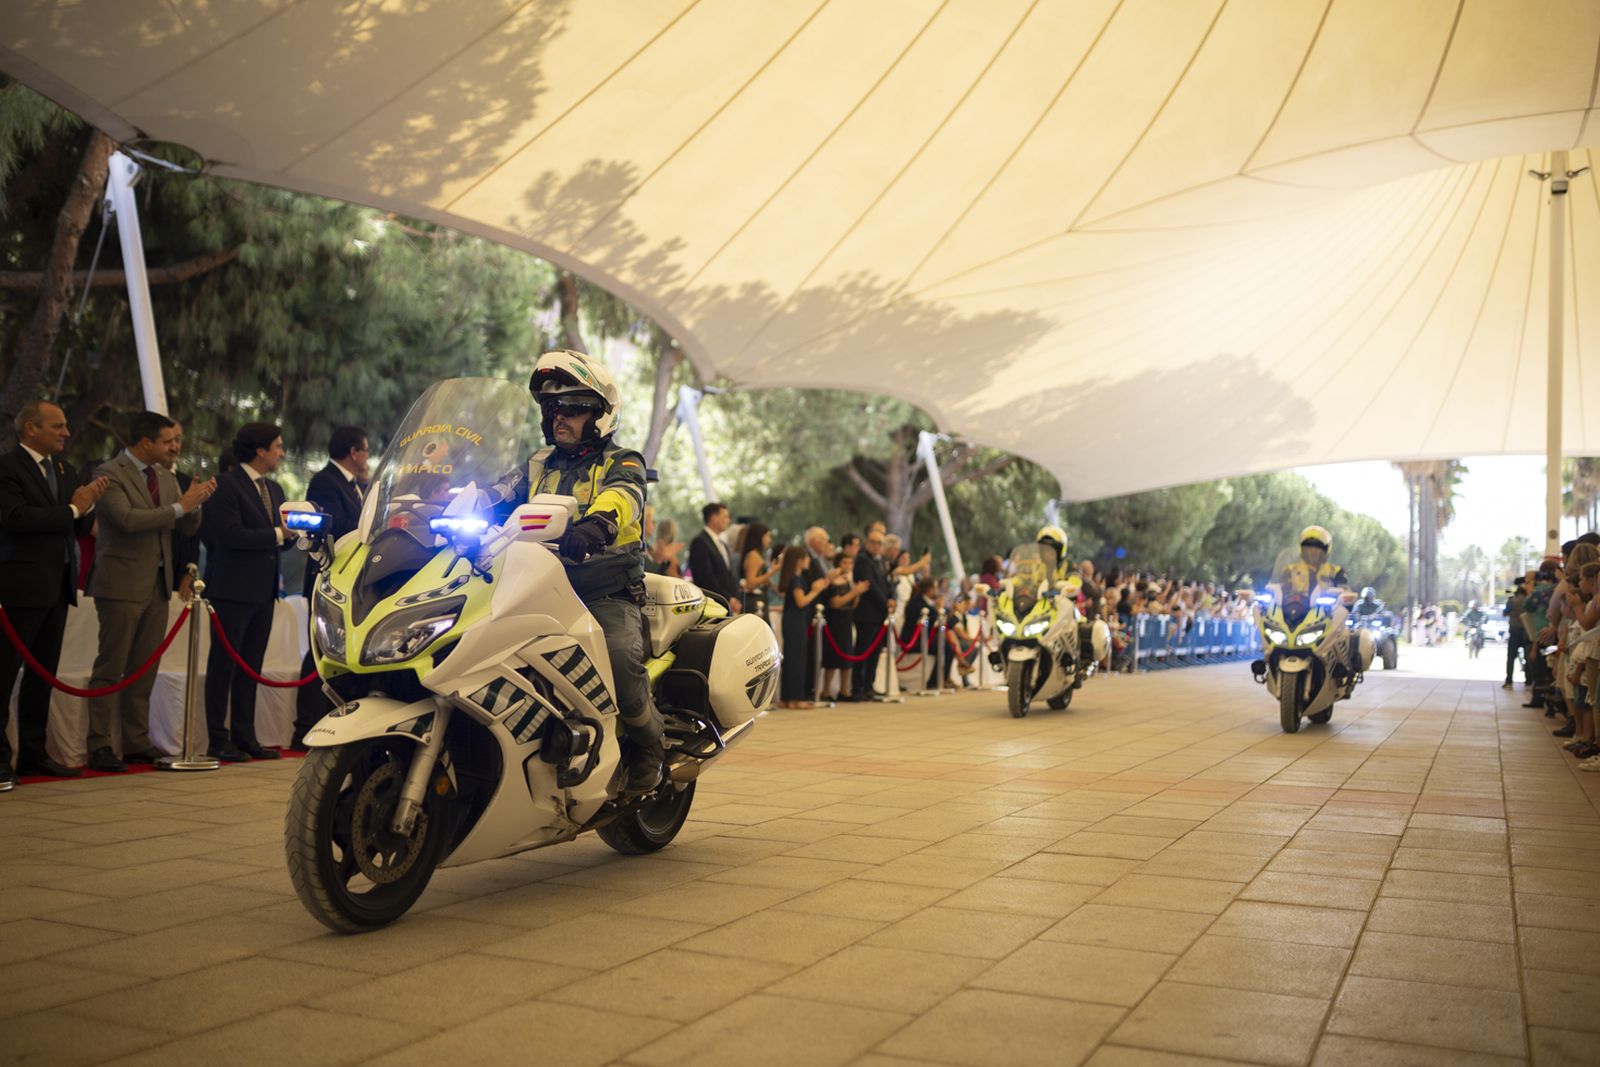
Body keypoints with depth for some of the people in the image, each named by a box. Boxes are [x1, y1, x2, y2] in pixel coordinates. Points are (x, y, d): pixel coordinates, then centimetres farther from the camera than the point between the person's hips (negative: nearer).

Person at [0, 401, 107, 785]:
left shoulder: (65, 470, 14)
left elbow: (79, 528, 14)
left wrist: (87, 505, -6)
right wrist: (72, 508, -16)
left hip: (58, 587, 8)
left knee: (43, 674, 12)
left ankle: (33, 753, 20)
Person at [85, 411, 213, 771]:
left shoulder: (165, 477, 14)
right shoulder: (110, 474, -9)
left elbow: (188, 527, 13)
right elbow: (127, 519, -23)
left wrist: (195, 503, -7)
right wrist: (179, 506, -20)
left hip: (157, 585, 7)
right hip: (123, 585, -7)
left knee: (144, 670, 11)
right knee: (110, 669, -3)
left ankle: (137, 742, 18)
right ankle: (99, 746, 1)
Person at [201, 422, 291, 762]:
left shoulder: (274, 490, 16)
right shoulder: (227, 485, -10)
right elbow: (231, 535, -19)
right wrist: (278, 533, -17)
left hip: (263, 592, 8)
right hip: (233, 591, -8)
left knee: (250, 668, 11)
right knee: (224, 666, -1)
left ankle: (244, 737, 18)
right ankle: (218, 740, 5)